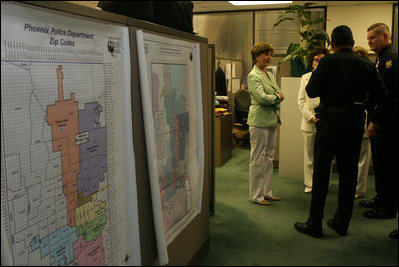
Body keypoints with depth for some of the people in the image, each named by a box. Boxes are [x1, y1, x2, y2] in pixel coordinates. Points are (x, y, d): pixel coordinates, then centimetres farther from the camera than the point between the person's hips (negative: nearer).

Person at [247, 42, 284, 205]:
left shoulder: (269, 75, 17)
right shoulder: (253, 75, -9)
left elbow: (279, 96, 17)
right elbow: (262, 97, -19)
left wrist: (276, 98, -4)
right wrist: (278, 97, -4)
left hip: (271, 120, 9)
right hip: (259, 121, -9)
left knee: (268, 157, 13)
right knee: (258, 158, -3)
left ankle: (266, 192, 22)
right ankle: (255, 195, 6)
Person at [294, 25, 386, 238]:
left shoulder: (327, 62, -8)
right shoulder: (366, 65, 4)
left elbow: (311, 91, -8)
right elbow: (380, 94, 4)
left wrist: (314, 75, 11)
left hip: (331, 120, -4)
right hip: (355, 122, 4)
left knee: (321, 172, 3)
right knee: (349, 171, 12)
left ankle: (314, 224, 8)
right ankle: (342, 223, 20)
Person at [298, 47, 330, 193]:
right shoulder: (305, 78, 10)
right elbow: (301, 101, 5)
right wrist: (310, 117, -7)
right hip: (309, 123, 2)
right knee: (309, 155, 8)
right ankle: (310, 183, 20)